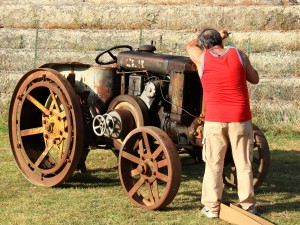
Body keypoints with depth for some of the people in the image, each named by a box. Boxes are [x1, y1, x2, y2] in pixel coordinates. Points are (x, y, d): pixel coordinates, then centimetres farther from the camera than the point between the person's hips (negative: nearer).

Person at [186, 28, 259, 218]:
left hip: (214, 120, 0)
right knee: (244, 163, 10)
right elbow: (254, 79, 11)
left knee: (213, 165, 8)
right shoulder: (238, 54, -2)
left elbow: (190, 46, 21)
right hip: (241, 119, 1)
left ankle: (212, 206, 8)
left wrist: (204, 39, 38)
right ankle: (248, 204, 16)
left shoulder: (202, 58, -1)